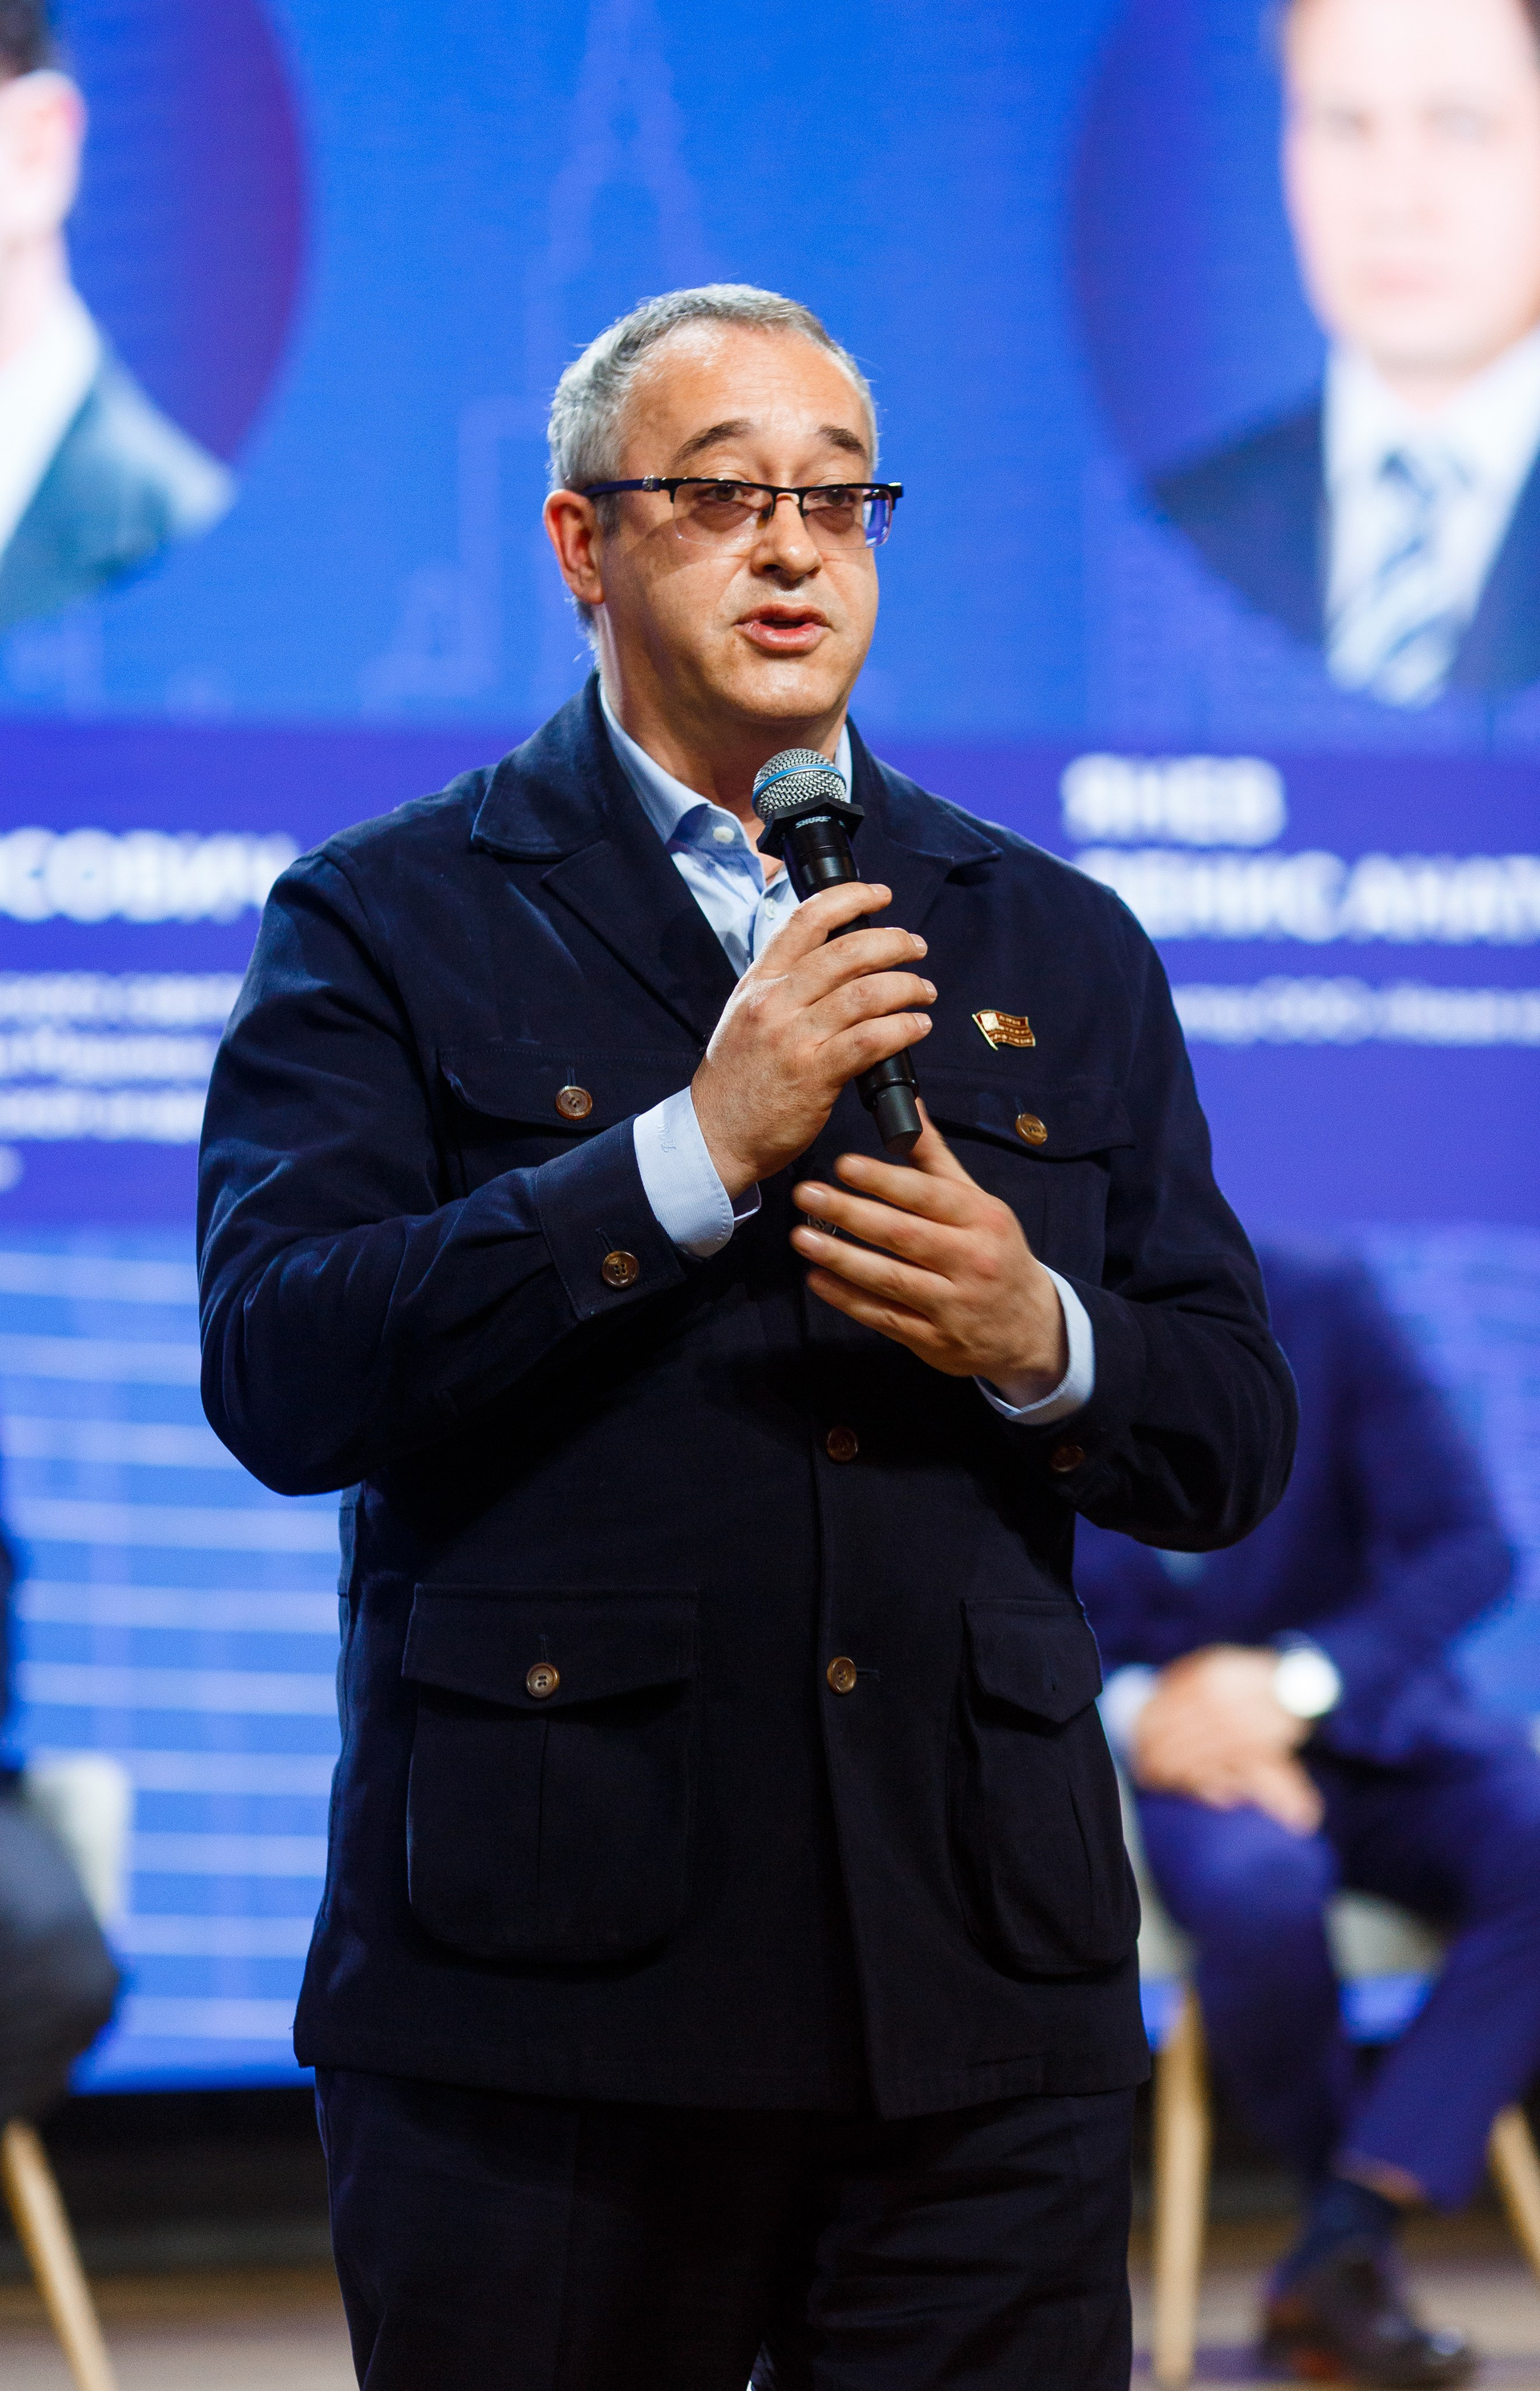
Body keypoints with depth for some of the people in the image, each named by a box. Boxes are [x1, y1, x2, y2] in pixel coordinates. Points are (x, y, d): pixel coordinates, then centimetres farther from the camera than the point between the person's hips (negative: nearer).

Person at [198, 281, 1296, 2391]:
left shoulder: (1059, 949, 16)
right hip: (547, 1989, -3)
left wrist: (1038, 1341, -7)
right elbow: (277, 1374, -10)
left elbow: (1232, 1447, 14)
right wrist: (696, 1148, -16)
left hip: (984, 1988, 3)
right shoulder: (388, 925, 5)